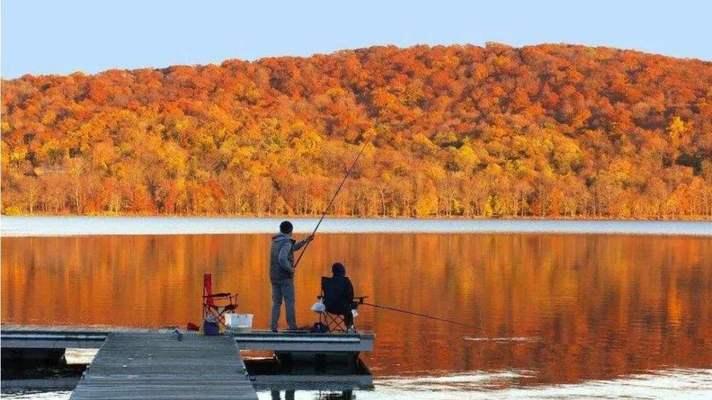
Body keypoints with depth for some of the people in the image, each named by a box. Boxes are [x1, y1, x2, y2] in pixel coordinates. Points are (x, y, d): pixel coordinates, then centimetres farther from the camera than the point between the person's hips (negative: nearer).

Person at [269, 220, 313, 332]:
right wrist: (290, 269, -14)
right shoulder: (286, 243, -13)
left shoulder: (276, 242, 14)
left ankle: (274, 326, 2)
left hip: (274, 276, 7)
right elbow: (282, 259, -27)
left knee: (276, 303, 9)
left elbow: (293, 248, 28)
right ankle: (292, 326, -5)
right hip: (285, 277, -7)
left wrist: (305, 241, 25)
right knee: (289, 302, -3)